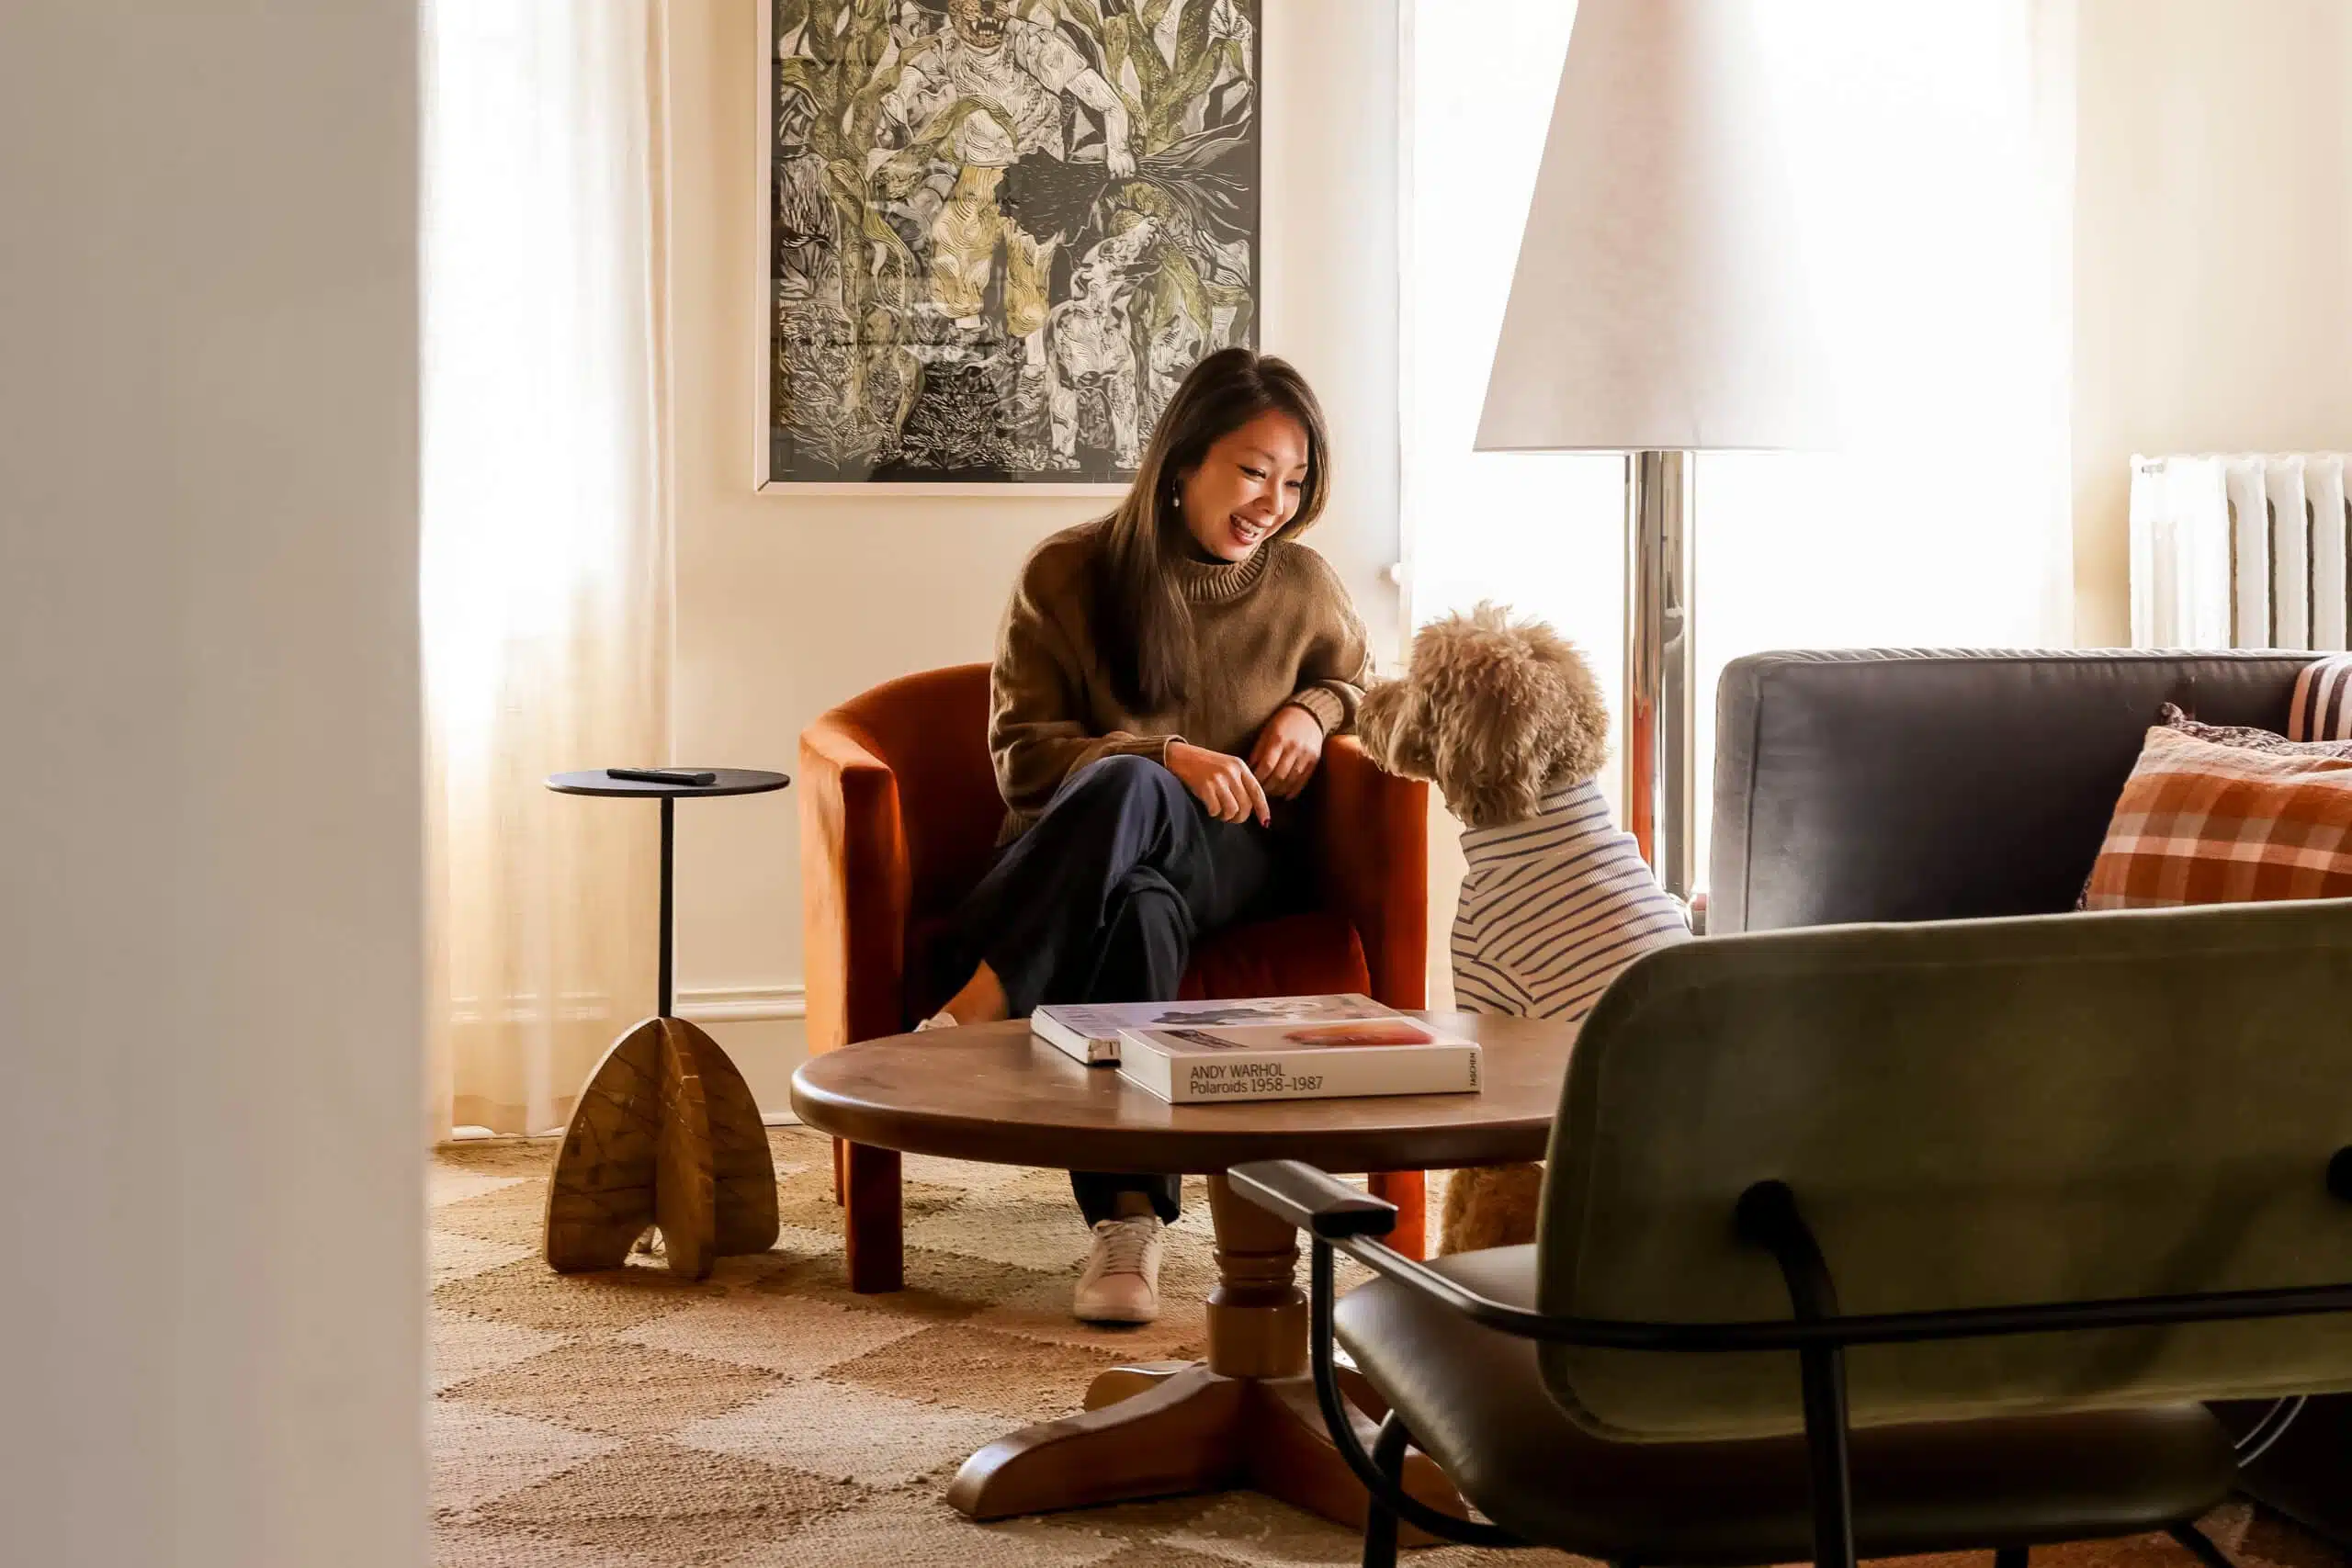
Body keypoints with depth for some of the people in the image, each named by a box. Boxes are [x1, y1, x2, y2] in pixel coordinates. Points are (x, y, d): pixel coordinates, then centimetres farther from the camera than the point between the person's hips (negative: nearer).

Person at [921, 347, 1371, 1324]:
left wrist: (1314, 711, 4)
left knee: (1127, 794, -36)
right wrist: (1165, 755, -17)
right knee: (1136, 905, -41)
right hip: (1075, 860, -1)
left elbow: (1357, 683, 29)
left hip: (1232, 861, 1)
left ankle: (963, 1020, -42)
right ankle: (1129, 1219, -47)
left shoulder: (1305, 587, 9)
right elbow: (1021, 752, -1)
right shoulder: (1070, 573, 2)